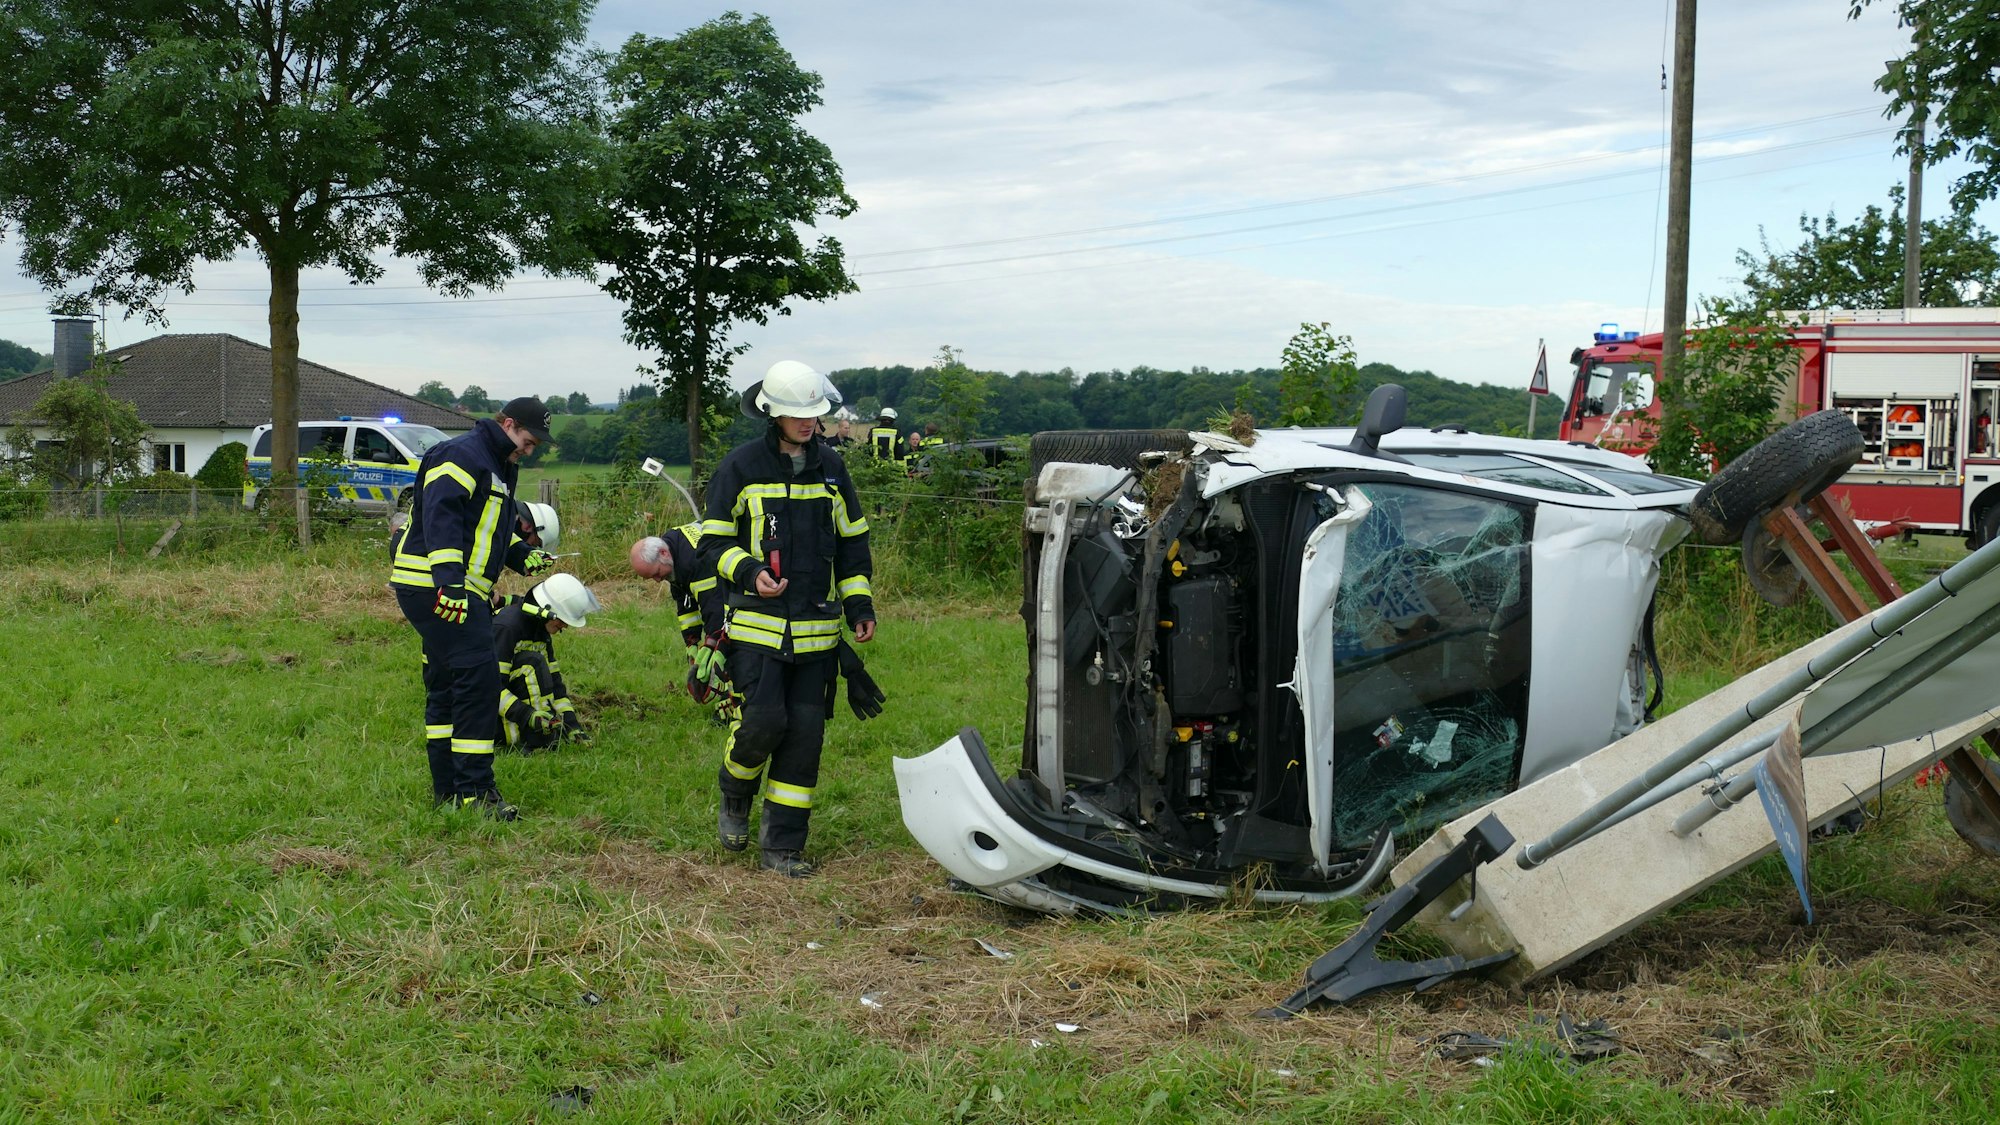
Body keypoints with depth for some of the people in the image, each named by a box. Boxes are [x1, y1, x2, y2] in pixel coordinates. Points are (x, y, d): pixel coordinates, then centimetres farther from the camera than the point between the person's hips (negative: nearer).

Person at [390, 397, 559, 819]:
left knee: (448, 686, 14)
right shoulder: (461, 456, -11)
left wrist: (523, 556, 17)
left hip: (457, 591, 12)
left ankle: (447, 790, 21)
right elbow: (441, 518, -24)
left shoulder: (500, 468, 23)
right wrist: (449, 579, -33)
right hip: (434, 588, -12)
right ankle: (475, 792, -15)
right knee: (478, 679, -16)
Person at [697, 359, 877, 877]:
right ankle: (734, 796, 19)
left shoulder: (829, 465, 10)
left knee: (805, 731, 1)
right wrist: (749, 573, -19)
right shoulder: (741, 466, -2)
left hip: (817, 628, 4)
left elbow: (852, 541, 19)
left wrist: (860, 605, 11)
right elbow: (713, 542, 0)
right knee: (763, 719, -14)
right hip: (758, 622, -3)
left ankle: (782, 844, 9)